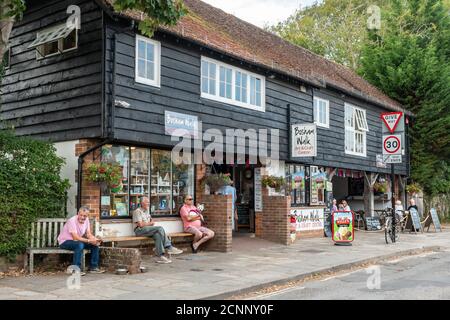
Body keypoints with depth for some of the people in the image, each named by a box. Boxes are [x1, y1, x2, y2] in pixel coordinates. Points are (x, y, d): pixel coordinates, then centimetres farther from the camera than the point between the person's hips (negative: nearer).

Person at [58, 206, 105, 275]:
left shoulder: (86, 220, -3)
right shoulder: (72, 221, -26)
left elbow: (88, 234, -3)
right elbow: (75, 237, -32)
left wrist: (95, 239, -24)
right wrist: (89, 241, -37)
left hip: (76, 241, 8)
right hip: (65, 242, -7)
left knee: (95, 244, -8)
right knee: (80, 245, -36)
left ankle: (93, 267, -1)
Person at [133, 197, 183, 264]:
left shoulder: (146, 211, 24)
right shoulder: (137, 211, -4)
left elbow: (151, 220, 30)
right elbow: (141, 224, -14)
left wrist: (151, 222, 5)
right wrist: (149, 223, 1)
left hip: (148, 229, 8)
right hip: (140, 230, -8)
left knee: (157, 235, -26)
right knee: (160, 228, -27)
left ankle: (160, 256, -33)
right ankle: (169, 247, -24)